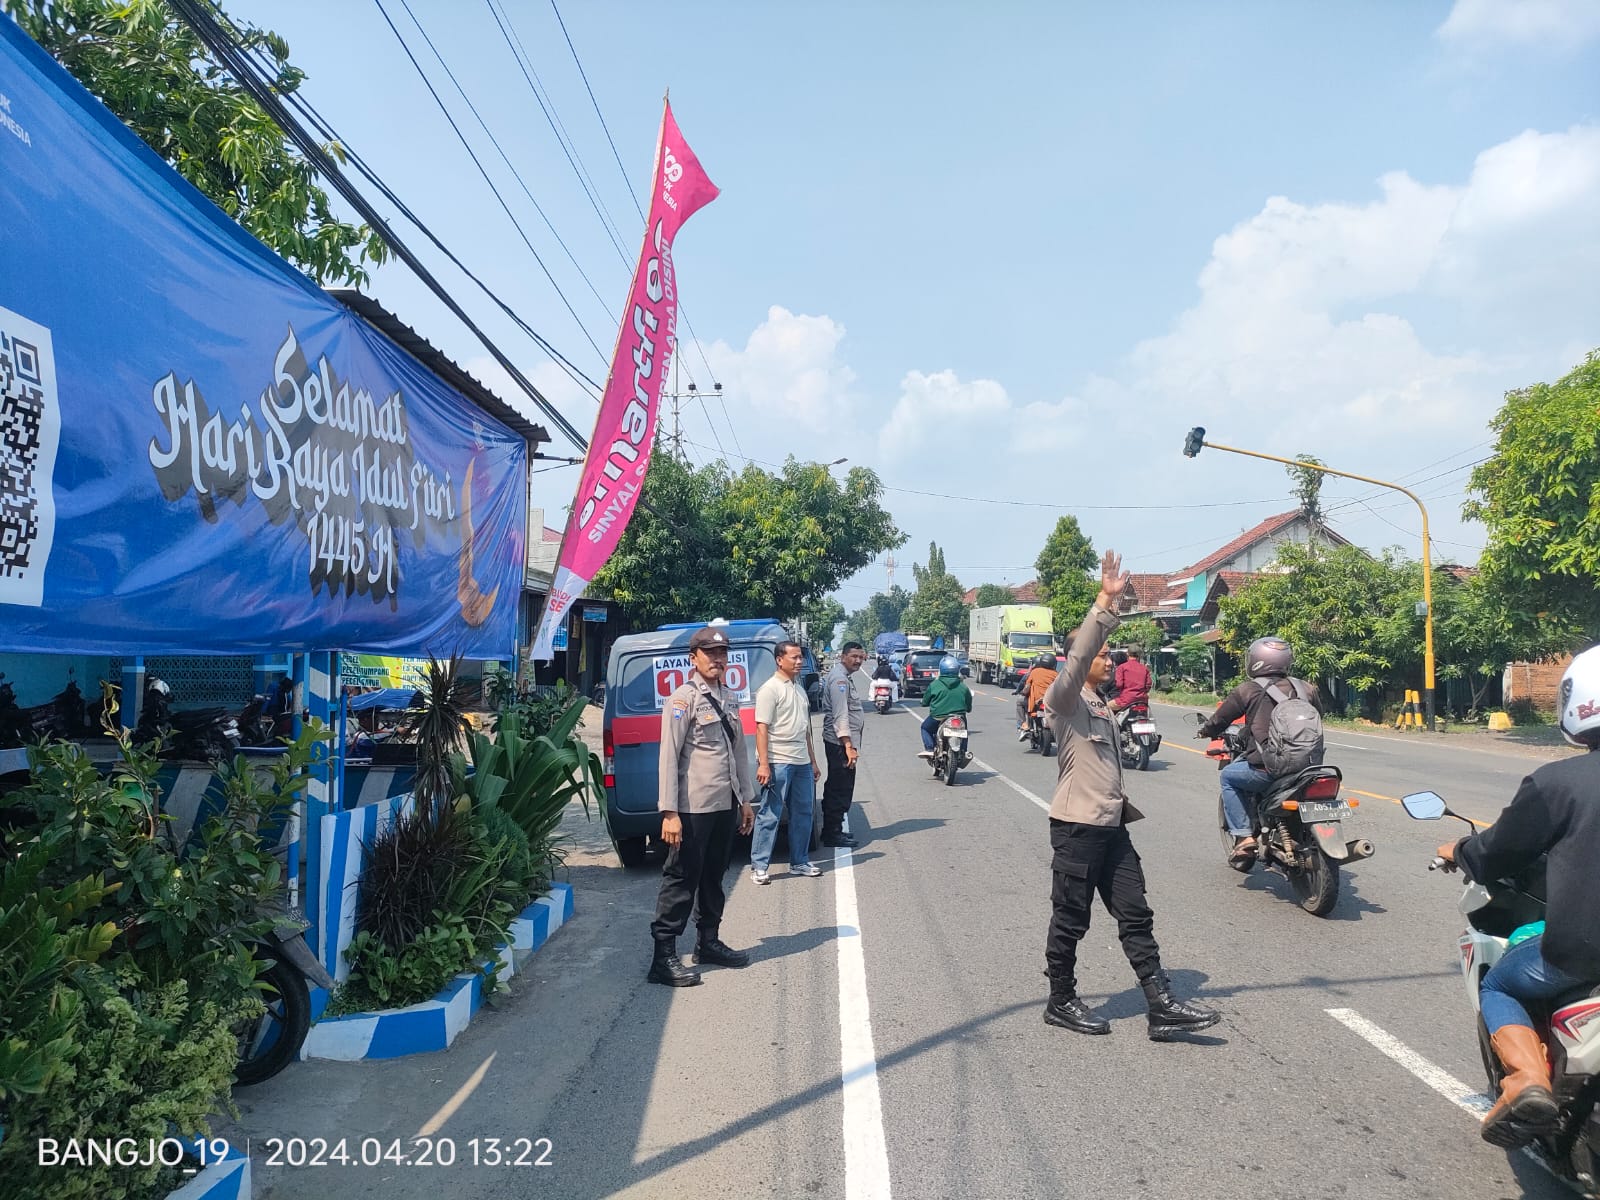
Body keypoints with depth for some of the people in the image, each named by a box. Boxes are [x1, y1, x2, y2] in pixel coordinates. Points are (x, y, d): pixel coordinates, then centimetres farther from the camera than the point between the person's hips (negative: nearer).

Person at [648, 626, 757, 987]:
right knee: (682, 880, -3)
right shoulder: (683, 699, -10)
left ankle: (708, 942, 31)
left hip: (725, 805, 8)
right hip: (693, 808, -7)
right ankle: (664, 958, 3)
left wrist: (745, 799, 16)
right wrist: (669, 812, -19)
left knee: (714, 876, 18)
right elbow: (669, 757, -15)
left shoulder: (730, 699, 13)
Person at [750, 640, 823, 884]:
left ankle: (799, 862, 23)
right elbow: (762, 727, -15)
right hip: (777, 762, -8)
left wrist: (813, 762, 20)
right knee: (769, 815, -4)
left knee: (803, 813, 13)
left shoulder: (800, 689, 16)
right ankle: (759, 866, 2)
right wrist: (763, 764, -21)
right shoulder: (770, 689, -9)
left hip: (802, 763, 8)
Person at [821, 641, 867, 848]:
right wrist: (848, 745, -25)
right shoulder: (839, 679, -16)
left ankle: (831, 830, 25)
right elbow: (840, 714, -23)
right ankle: (833, 834, -1)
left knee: (835, 787, 17)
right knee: (841, 788, -6)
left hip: (840, 742, 11)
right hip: (841, 742, -11)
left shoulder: (844, 677, 17)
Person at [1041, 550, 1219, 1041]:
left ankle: (1162, 1006, 8)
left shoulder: (1101, 707, 17)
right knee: (1071, 920, 4)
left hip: (1111, 826, 9)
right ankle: (1061, 1002, 18)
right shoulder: (1065, 700, -10)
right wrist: (1106, 603, -35)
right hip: (1076, 825, -9)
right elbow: (1077, 656, -30)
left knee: (1136, 916, 6)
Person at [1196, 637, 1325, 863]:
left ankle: (1243, 836, 9)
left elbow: (1221, 719, 7)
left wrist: (1204, 731, 28)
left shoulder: (1248, 690, -2)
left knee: (1228, 776, 20)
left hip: (1267, 769, -5)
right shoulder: (1305, 688, 10)